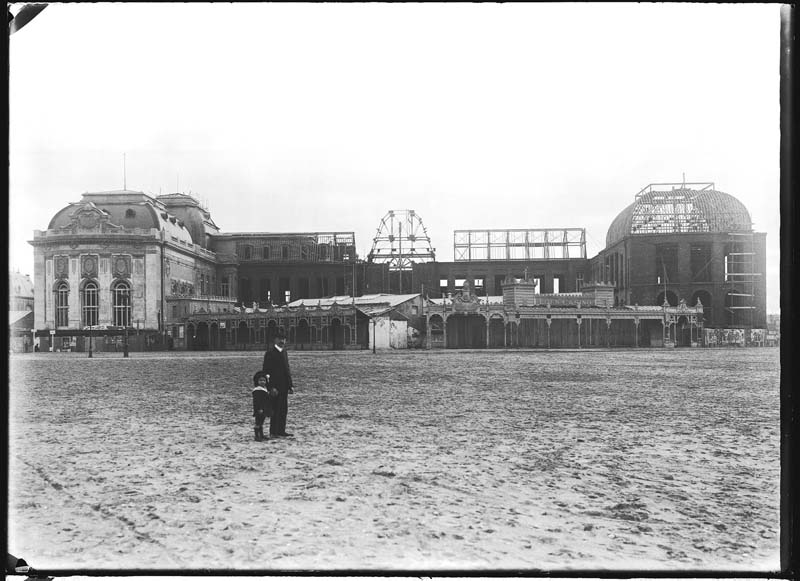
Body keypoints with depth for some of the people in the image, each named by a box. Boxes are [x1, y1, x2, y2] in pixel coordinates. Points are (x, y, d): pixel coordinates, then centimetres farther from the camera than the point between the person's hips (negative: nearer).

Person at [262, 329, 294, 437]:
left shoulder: (283, 351, 14)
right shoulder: (270, 353, -11)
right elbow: (266, 371, -13)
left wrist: (290, 385, 14)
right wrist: (271, 387, -18)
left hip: (284, 386, 8)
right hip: (275, 386, -8)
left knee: (283, 409, 11)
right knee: (276, 409, -4)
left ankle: (281, 431, 18)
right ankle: (274, 432, 3)